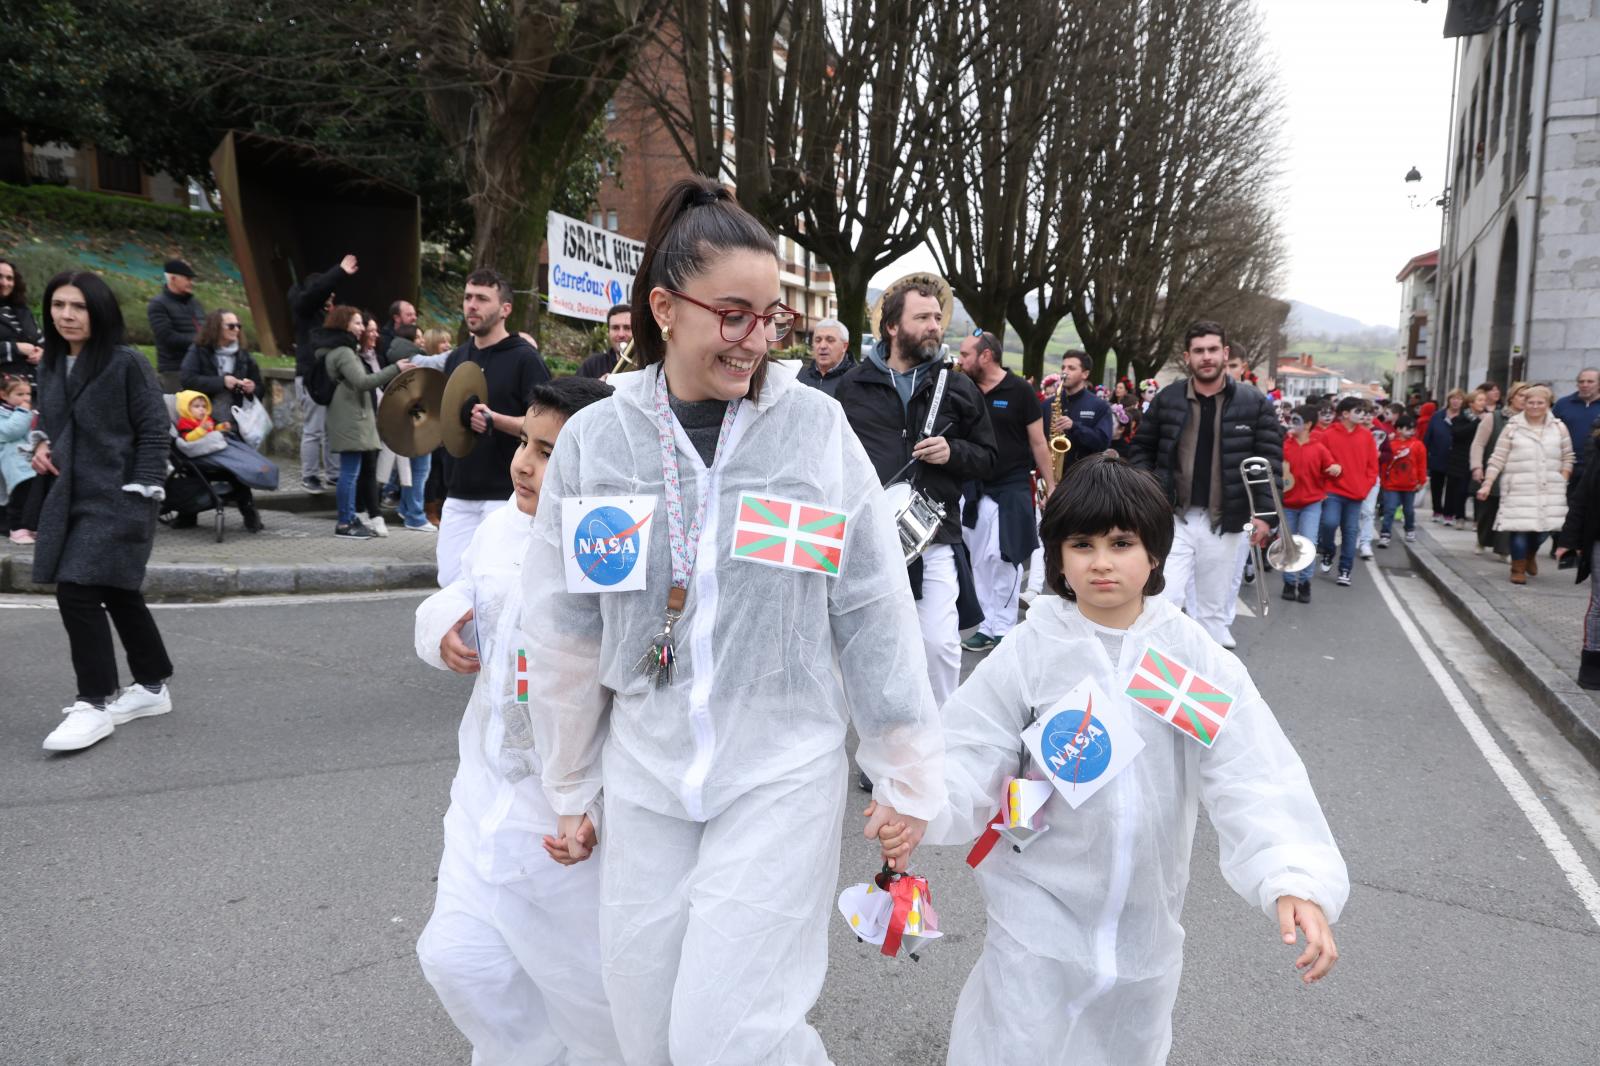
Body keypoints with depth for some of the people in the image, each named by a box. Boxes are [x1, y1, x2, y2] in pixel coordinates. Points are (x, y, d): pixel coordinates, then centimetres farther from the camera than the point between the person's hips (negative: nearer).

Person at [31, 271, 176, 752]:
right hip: (71, 498, 8)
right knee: (117, 594, 14)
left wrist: (143, 491, -15)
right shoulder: (51, 364, 10)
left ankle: (96, 703, -1)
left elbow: (155, 430, -11)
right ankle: (153, 686, 27)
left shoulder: (127, 363, -10)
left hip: (117, 498, -8)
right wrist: (44, 446, 2)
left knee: (77, 592, -12)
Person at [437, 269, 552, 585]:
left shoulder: (525, 358, -7)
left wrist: (495, 420, -26)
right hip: (458, 494, 6)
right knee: (451, 583, 7)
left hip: (506, 495, -6)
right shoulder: (456, 358, 14)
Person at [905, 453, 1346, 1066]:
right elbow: (971, 760, -13)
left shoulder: (1194, 656, -9)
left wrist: (1294, 877, -30)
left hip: (1145, 921, 3)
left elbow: (1253, 776, -15)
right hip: (1040, 917, -2)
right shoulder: (1029, 653, -12)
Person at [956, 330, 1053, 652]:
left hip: (1011, 487, -5)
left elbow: (1038, 443, -3)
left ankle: (1003, 629, 4)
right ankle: (989, 625, 17)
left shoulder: (1019, 390, -6)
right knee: (981, 561, 7)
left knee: (1003, 558, -7)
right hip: (974, 488, 5)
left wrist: (1051, 487, -3)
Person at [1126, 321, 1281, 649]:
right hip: (1173, 518, 0)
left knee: (1214, 608, 12)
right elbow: (1141, 447, 9)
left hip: (1223, 523, 1)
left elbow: (1270, 458, 0)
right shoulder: (1166, 399, 1)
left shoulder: (1255, 403, -1)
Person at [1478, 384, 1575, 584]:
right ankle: (1518, 568, 12)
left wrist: (1563, 478, 0)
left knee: (1544, 526, 1)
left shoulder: (1558, 427, 8)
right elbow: (1497, 459, 1)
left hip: (1550, 490, 2)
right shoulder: (1513, 427, 1)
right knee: (1520, 527, -7)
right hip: (1520, 488, -2)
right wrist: (1487, 484, -5)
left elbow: (1568, 457, 14)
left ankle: (1531, 554, 34)